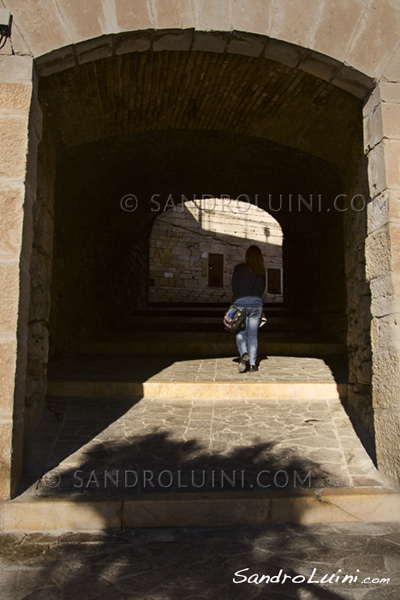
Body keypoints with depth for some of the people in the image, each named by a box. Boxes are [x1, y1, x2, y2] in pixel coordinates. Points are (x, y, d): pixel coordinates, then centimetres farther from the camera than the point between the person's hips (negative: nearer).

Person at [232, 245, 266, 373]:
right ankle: (252, 364, 5)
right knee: (253, 334, 7)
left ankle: (244, 354, -20)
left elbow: (234, 287, 2)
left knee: (240, 334, 6)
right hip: (257, 304, 2)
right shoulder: (261, 271, 5)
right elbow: (262, 289, 11)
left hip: (240, 303, -2)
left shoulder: (239, 268, -2)